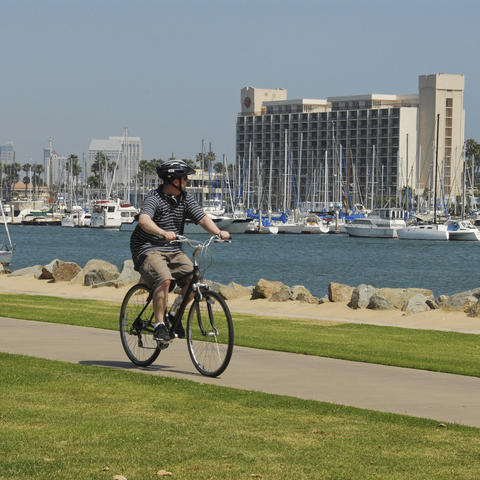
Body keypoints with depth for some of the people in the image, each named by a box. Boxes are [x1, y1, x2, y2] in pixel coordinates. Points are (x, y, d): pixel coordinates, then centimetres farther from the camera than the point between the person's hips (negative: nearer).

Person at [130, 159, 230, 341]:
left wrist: (218, 232, -25)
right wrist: (163, 233, -53)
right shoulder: (154, 198, -16)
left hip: (173, 251, 7)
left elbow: (202, 218, -4)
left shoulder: (186, 198, 4)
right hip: (148, 249, -6)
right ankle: (159, 325, -22)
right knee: (164, 279, -32)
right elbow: (144, 220, -35)